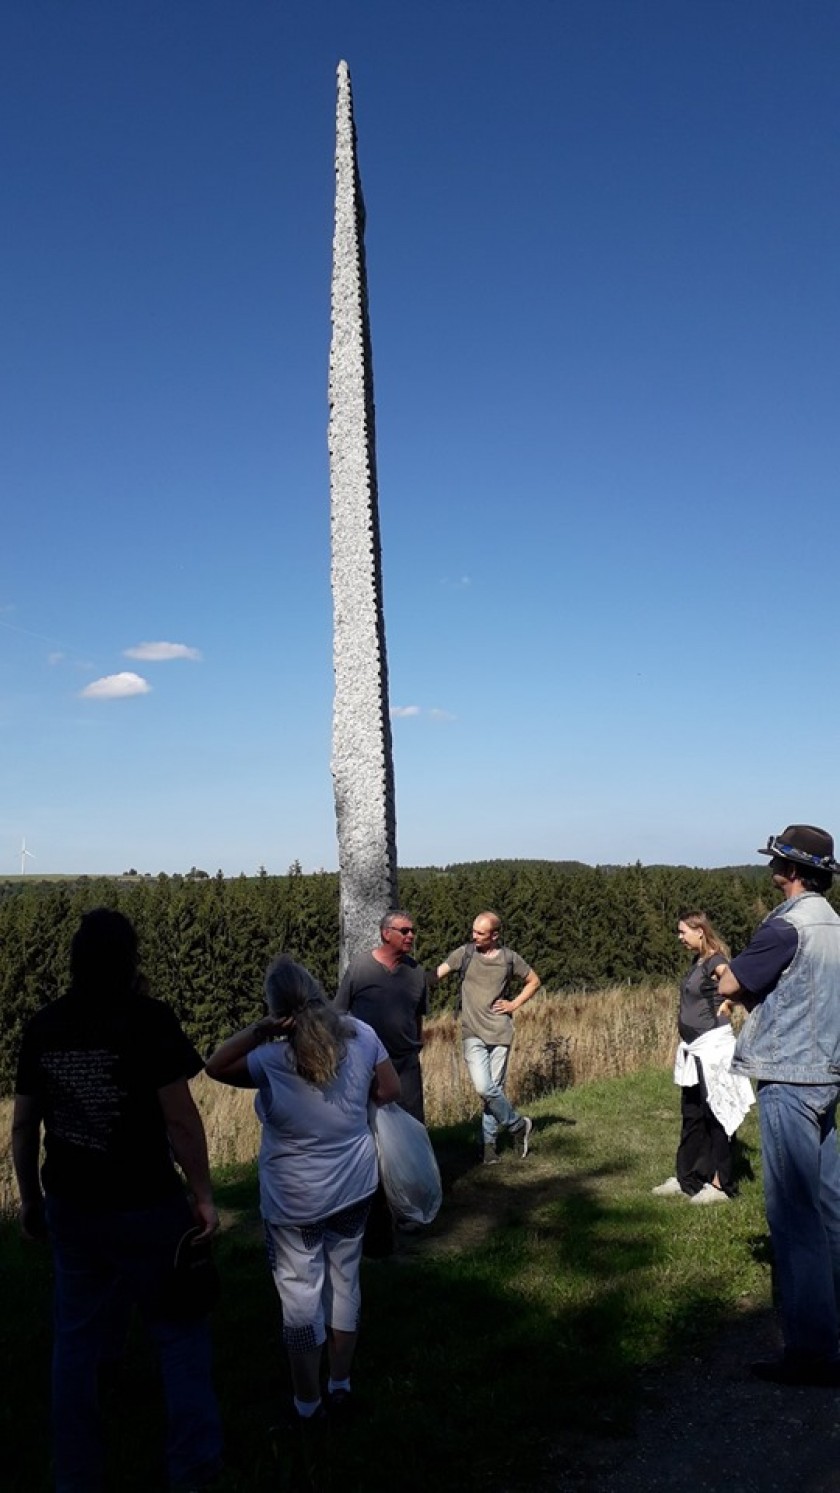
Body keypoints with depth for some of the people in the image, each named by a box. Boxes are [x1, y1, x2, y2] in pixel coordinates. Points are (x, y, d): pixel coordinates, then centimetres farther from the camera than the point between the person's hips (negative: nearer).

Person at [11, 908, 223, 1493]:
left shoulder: (43, 1026, 0)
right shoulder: (147, 1019, -15)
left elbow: (24, 1125, 6)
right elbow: (180, 1118, -16)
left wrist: (31, 1198, 19)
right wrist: (203, 1195, -6)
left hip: (71, 1208, 5)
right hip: (146, 1206, -4)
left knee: (77, 1342, 17)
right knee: (180, 1332, 11)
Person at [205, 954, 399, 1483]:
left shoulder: (273, 1058, -23)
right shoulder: (361, 1034, -13)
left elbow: (215, 1066, -12)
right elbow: (391, 1091, -3)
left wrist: (260, 1029, -23)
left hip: (295, 1202, -4)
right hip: (354, 1188, 4)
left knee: (301, 1301, 12)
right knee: (344, 1282, 22)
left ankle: (310, 1410, 26)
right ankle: (342, 1386, 37)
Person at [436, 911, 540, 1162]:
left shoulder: (509, 958, 2)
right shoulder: (464, 953, 0)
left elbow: (534, 981, 16)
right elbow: (437, 974, -8)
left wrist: (515, 1004, 4)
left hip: (500, 1033, 1)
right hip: (473, 1033, -1)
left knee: (494, 1088, 3)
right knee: (484, 1088, -12)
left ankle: (489, 1142, 18)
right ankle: (518, 1125, 10)